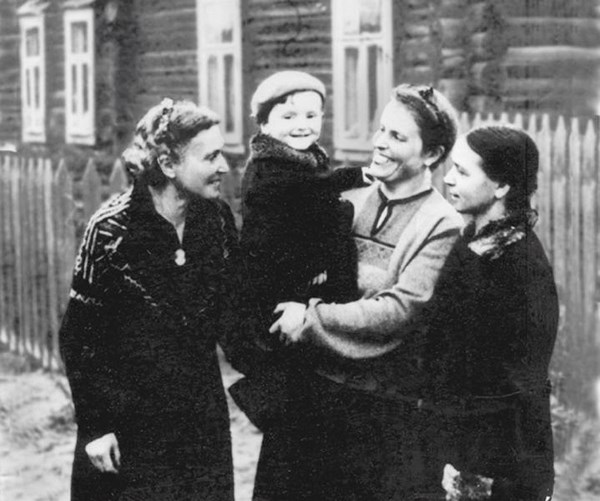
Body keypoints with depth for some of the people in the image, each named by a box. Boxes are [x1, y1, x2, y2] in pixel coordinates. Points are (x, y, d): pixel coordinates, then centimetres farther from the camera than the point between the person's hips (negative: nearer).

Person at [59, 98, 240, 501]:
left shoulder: (218, 218, -1)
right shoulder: (112, 228, -15)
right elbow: (79, 335, -12)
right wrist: (95, 425, -13)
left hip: (202, 418, 5)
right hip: (129, 425, -5)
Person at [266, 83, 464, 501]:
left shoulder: (442, 227, -8)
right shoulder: (348, 204, 8)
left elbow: (400, 310, -18)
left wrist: (312, 318, -18)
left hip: (389, 409, -5)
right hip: (317, 389, 5)